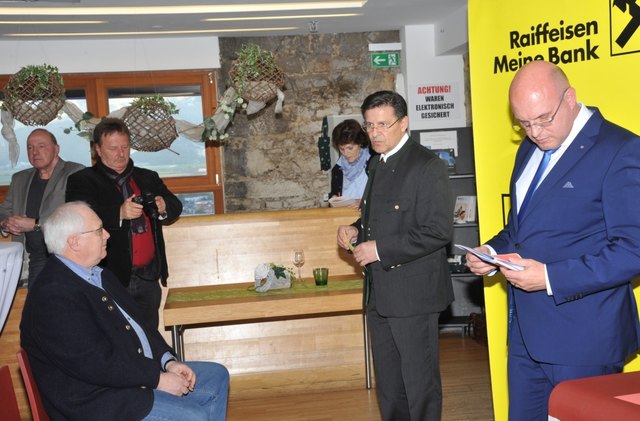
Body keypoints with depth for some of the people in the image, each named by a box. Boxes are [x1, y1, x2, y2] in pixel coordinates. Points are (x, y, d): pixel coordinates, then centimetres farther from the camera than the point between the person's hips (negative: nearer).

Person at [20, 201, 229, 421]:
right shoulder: (52, 296, -22)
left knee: (217, 376, 11)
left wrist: (168, 361, -1)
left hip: (139, 372, 10)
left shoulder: (99, 275, 11)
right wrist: (158, 378, -18)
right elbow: (98, 364, -26)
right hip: (99, 398, -10)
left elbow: (136, 322, 13)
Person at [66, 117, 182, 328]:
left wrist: (163, 208, -12)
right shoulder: (82, 181, 0)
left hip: (148, 279, 5)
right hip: (111, 279, -4)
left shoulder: (148, 178, 16)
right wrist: (119, 213, -32)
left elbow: (176, 207, 12)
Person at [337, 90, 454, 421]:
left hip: (413, 293, -8)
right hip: (379, 294, 8)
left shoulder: (427, 167, -13)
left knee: (420, 381, 4)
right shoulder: (377, 166, 14)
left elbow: (438, 231, -20)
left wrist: (380, 248, -21)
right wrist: (355, 230, 4)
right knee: (387, 383, 17)